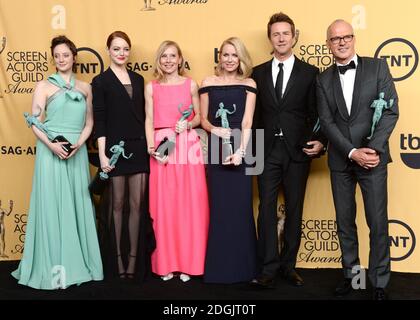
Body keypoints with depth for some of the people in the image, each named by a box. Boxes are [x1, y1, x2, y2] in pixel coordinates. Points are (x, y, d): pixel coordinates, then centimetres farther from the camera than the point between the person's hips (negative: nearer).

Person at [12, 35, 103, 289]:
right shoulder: (44, 86, 2)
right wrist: (51, 145, -18)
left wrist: (78, 143, -7)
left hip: (77, 152, 3)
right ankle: (54, 266, 6)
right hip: (51, 152, -3)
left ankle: (79, 262, 17)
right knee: (52, 206, -1)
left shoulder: (85, 88, 11)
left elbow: (89, 122, 11)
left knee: (78, 205, 6)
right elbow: (34, 123, -3)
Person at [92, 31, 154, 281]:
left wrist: (149, 146, 9)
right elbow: (99, 121, -5)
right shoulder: (101, 81, 1)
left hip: (139, 149, 4)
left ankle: (135, 261, 14)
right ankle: (117, 263, 14)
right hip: (115, 149, -4)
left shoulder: (138, 79, 14)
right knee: (117, 205, 3)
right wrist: (102, 154, -12)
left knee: (137, 205, 4)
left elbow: (143, 116, 14)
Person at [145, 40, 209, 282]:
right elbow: (149, 121, 5)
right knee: (163, 205, 2)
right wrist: (151, 147, -9)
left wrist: (188, 124, -10)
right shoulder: (151, 88, 8)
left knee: (190, 204, 1)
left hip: (188, 147, 0)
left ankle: (188, 262, 13)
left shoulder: (191, 85, 7)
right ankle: (166, 263, 13)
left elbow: (199, 117, 11)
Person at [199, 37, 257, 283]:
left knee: (241, 206, 2)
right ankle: (219, 267, 13)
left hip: (241, 149, -1)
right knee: (219, 206, 3)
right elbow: (203, 118, 9)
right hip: (216, 148, 1)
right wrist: (214, 129, -13)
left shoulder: (248, 84, 4)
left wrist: (240, 150, -19)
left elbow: (247, 121, -5)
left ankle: (242, 267, 13)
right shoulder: (208, 83, 8)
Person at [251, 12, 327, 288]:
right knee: (267, 210, -1)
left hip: (298, 151, 0)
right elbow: (254, 113, 8)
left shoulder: (310, 73, 4)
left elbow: (316, 113, 3)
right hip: (267, 150, 1)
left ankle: (288, 265, 19)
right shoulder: (258, 73, 9)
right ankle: (269, 268, 5)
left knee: (295, 210, 7)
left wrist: (320, 141, -12)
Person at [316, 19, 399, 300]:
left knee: (378, 223, -1)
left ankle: (380, 282, 14)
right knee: (345, 222, 10)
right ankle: (351, 274, 25)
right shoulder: (324, 79, 6)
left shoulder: (377, 67, 1)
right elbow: (327, 122, -1)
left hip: (373, 157, -2)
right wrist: (352, 152, -13)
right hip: (340, 161, 3)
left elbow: (391, 111, -4)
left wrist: (374, 149, -14)